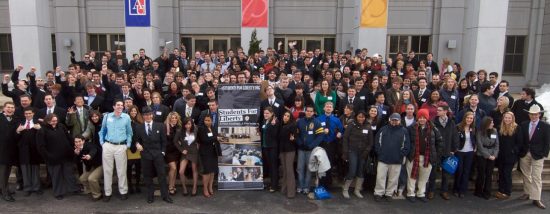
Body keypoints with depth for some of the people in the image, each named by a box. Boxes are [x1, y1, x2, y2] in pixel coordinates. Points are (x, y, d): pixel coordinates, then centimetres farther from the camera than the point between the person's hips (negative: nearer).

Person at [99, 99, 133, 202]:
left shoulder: (126, 117, 2)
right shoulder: (107, 116, 5)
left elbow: (129, 132, 8)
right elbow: (102, 131, 15)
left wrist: (128, 144, 0)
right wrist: (101, 142, 6)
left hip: (121, 146, -1)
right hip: (108, 146, 1)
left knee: (122, 170, 1)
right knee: (107, 170, 5)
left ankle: (123, 192, 13)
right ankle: (107, 193, 15)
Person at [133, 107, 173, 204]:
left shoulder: (160, 126, 3)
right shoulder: (138, 127, 5)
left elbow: (163, 140, 5)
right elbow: (137, 140, 11)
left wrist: (162, 151, 0)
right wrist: (137, 144, -11)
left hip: (158, 154, -1)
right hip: (145, 154, 1)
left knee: (162, 174, 0)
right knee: (147, 176, 7)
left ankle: (165, 195, 7)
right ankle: (150, 196, 18)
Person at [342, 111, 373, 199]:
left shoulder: (368, 127, 5)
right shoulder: (351, 125, -4)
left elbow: (370, 141, 9)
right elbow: (345, 139, -4)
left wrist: (366, 151, -3)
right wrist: (345, 152, -8)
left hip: (363, 153, 4)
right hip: (352, 151, -3)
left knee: (361, 171, 6)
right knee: (352, 171, -9)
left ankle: (357, 190, 21)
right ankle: (345, 190, 8)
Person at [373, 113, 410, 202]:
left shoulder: (404, 131, 3)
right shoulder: (383, 129, 4)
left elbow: (406, 145, 1)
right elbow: (377, 141, 4)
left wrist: (401, 155, -6)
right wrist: (379, 152, -3)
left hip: (397, 160, 0)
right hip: (383, 158, 0)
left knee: (393, 179, 9)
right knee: (380, 177, 3)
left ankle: (389, 193, 23)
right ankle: (378, 193, 14)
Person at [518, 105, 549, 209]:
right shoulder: (524, 125, 4)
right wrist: (520, 151, 1)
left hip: (537, 155, -3)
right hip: (524, 154, 3)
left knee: (536, 177, -4)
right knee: (526, 175, 13)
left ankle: (536, 199, -1)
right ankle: (527, 193, 26)